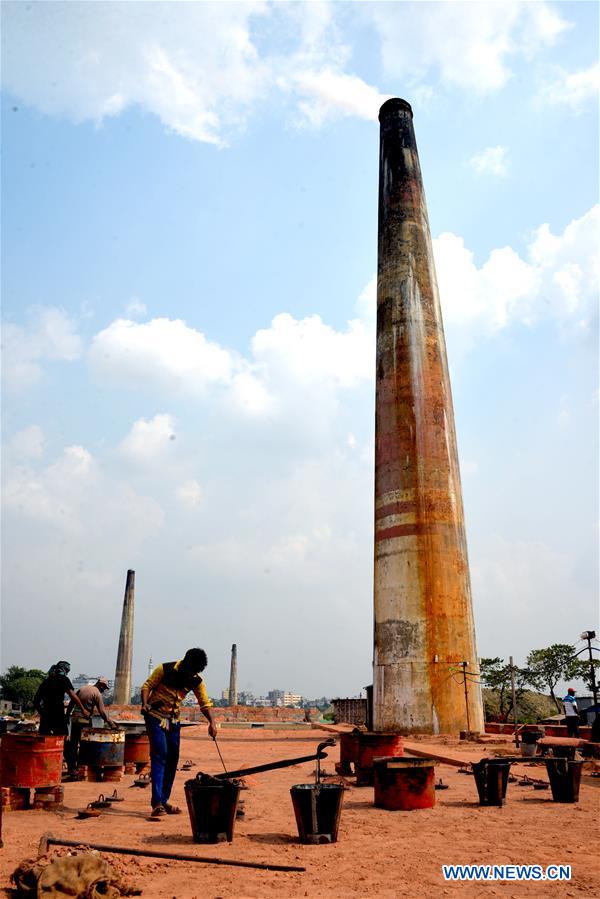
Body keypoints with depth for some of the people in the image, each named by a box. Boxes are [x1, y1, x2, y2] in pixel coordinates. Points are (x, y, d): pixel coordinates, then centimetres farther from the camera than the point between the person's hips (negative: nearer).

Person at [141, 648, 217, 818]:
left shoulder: (196, 681, -3)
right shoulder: (165, 670, -14)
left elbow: (205, 703, -1)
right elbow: (147, 686, -8)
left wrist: (212, 722, -17)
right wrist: (144, 703, -25)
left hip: (173, 720, 6)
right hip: (155, 716, -5)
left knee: (172, 759, 6)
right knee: (159, 755, -16)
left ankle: (164, 801, 19)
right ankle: (156, 803, -17)